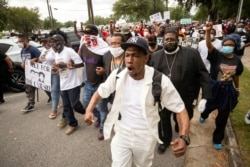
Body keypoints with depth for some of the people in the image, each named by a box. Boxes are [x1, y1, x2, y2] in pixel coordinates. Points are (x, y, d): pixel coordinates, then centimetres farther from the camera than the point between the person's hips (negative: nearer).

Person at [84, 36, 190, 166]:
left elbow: (180, 109, -16)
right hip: (121, 132, 1)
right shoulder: (117, 75, -13)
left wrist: (184, 137, -31)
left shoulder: (160, 81, -22)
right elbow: (100, 92, 3)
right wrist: (89, 110, -15)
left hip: (146, 136, 0)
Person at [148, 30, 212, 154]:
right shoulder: (155, 56, 1)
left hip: (184, 97, -1)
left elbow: (202, 74, -9)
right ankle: (165, 140, 38)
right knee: (163, 120, 14)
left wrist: (205, 96, -16)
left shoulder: (191, 53, -8)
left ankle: (180, 125, 55)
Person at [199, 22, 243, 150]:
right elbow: (209, 45, -30)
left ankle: (217, 139, 30)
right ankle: (204, 115, 62)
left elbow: (236, 76, 10)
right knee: (209, 106, 21)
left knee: (223, 116, 10)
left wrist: (237, 88, 20)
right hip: (214, 87, -2)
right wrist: (208, 31, -45)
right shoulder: (216, 56, -13)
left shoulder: (237, 60, -2)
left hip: (227, 90, 3)